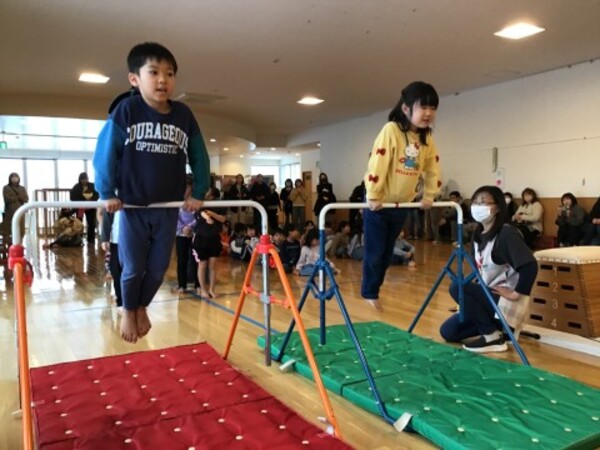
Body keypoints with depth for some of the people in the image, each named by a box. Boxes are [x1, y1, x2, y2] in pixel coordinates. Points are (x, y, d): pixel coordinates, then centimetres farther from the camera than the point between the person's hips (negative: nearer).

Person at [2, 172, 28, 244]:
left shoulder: (22, 188, 14)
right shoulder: (6, 188, 7)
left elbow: (26, 199, 1)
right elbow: (7, 199, -8)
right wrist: (19, 198, -3)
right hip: (9, 213, -2)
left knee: (20, 231, -3)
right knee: (7, 231, -5)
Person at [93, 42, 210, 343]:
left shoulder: (184, 115, 0)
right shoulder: (126, 110, -8)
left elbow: (199, 157, 9)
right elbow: (105, 152, -4)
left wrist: (199, 193, 7)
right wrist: (107, 193, -4)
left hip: (169, 207, 3)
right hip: (132, 205, -2)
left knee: (158, 267, 11)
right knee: (133, 267, 7)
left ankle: (142, 307, 38)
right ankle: (128, 312, 34)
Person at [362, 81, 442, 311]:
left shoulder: (427, 138, 1)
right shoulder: (391, 130, -19)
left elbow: (433, 168, 11)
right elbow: (377, 163, -23)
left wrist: (429, 196, 10)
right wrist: (373, 197, -24)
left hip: (403, 204, 6)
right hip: (379, 203, -6)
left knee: (387, 252, 15)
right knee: (375, 251, 1)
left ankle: (374, 289, 31)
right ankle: (369, 292, 18)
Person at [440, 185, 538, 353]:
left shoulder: (507, 233, -19)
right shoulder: (478, 235, 7)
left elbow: (530, 265, -30)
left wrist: (516, 294, -24)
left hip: (504, 301, -8)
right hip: (488, 297, 8)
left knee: (457, 287, -26)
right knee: (447, 331, 3)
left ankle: (493, 336, -13)